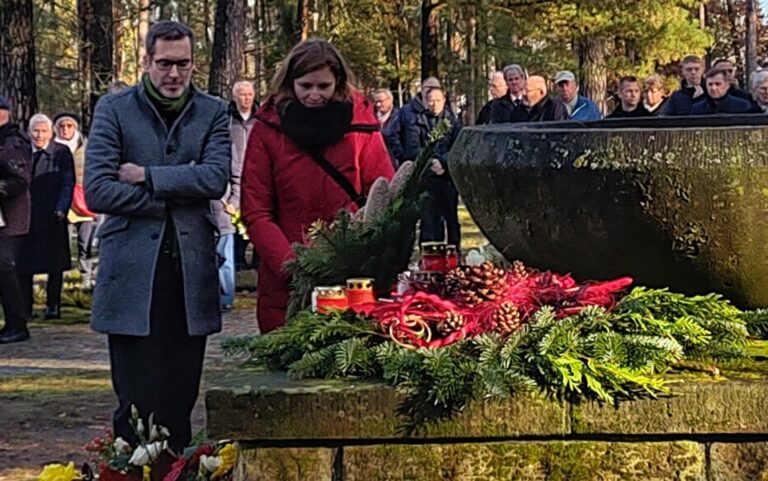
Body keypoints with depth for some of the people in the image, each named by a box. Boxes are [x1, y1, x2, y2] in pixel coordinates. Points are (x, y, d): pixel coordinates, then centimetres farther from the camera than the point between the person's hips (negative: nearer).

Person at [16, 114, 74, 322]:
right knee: (23, 262, 1)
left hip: (52, 217, -1)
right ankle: (25, 306, 8)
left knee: (55, 264, 5)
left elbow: (68, 183, -2)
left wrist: (61, 209, -12)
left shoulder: (61, 153, 0)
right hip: (26, 216, 2)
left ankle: (53, 305, 13)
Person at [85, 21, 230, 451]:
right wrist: (176, 195, -7)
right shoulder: (114, 109, 5)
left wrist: (148, 176, -9)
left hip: (192, 273, 2)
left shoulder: (212, 112, 10)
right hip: (132, 274, -2)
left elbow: (216, 178, -6)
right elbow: (98, 190, -6)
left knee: (180, 403, 8)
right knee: (137, 406, -2)